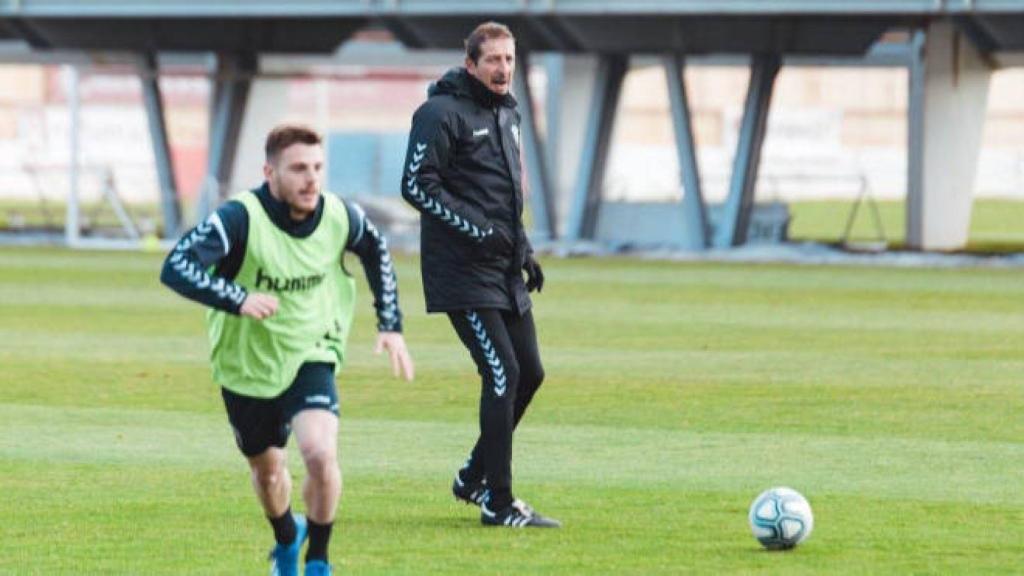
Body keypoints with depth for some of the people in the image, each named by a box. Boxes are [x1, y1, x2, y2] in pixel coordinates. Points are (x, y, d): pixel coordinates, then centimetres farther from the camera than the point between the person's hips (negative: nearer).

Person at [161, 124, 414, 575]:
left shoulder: (340, 217, -13)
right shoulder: (241, 219, -26)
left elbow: (376, 251, 11)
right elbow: (175, 268, -36)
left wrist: (391, 326, 8)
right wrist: (238, 300, -50)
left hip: (311, 358, 1)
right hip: (246, 365, -1)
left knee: (320, 453, -24)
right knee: (267, 468, 18)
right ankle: (286, 539, 52)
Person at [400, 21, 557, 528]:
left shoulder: (506, 114, 17)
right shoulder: (442, 114, -11)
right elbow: (417, 186, -17)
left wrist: (523, 249, 18)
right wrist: (475, 230, -20)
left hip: (504, 272, 9)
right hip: (462, 272, -9)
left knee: (529, 373, 9)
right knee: (502, 373, -14)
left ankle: (474, 477, 25)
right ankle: (498, 503, -9)